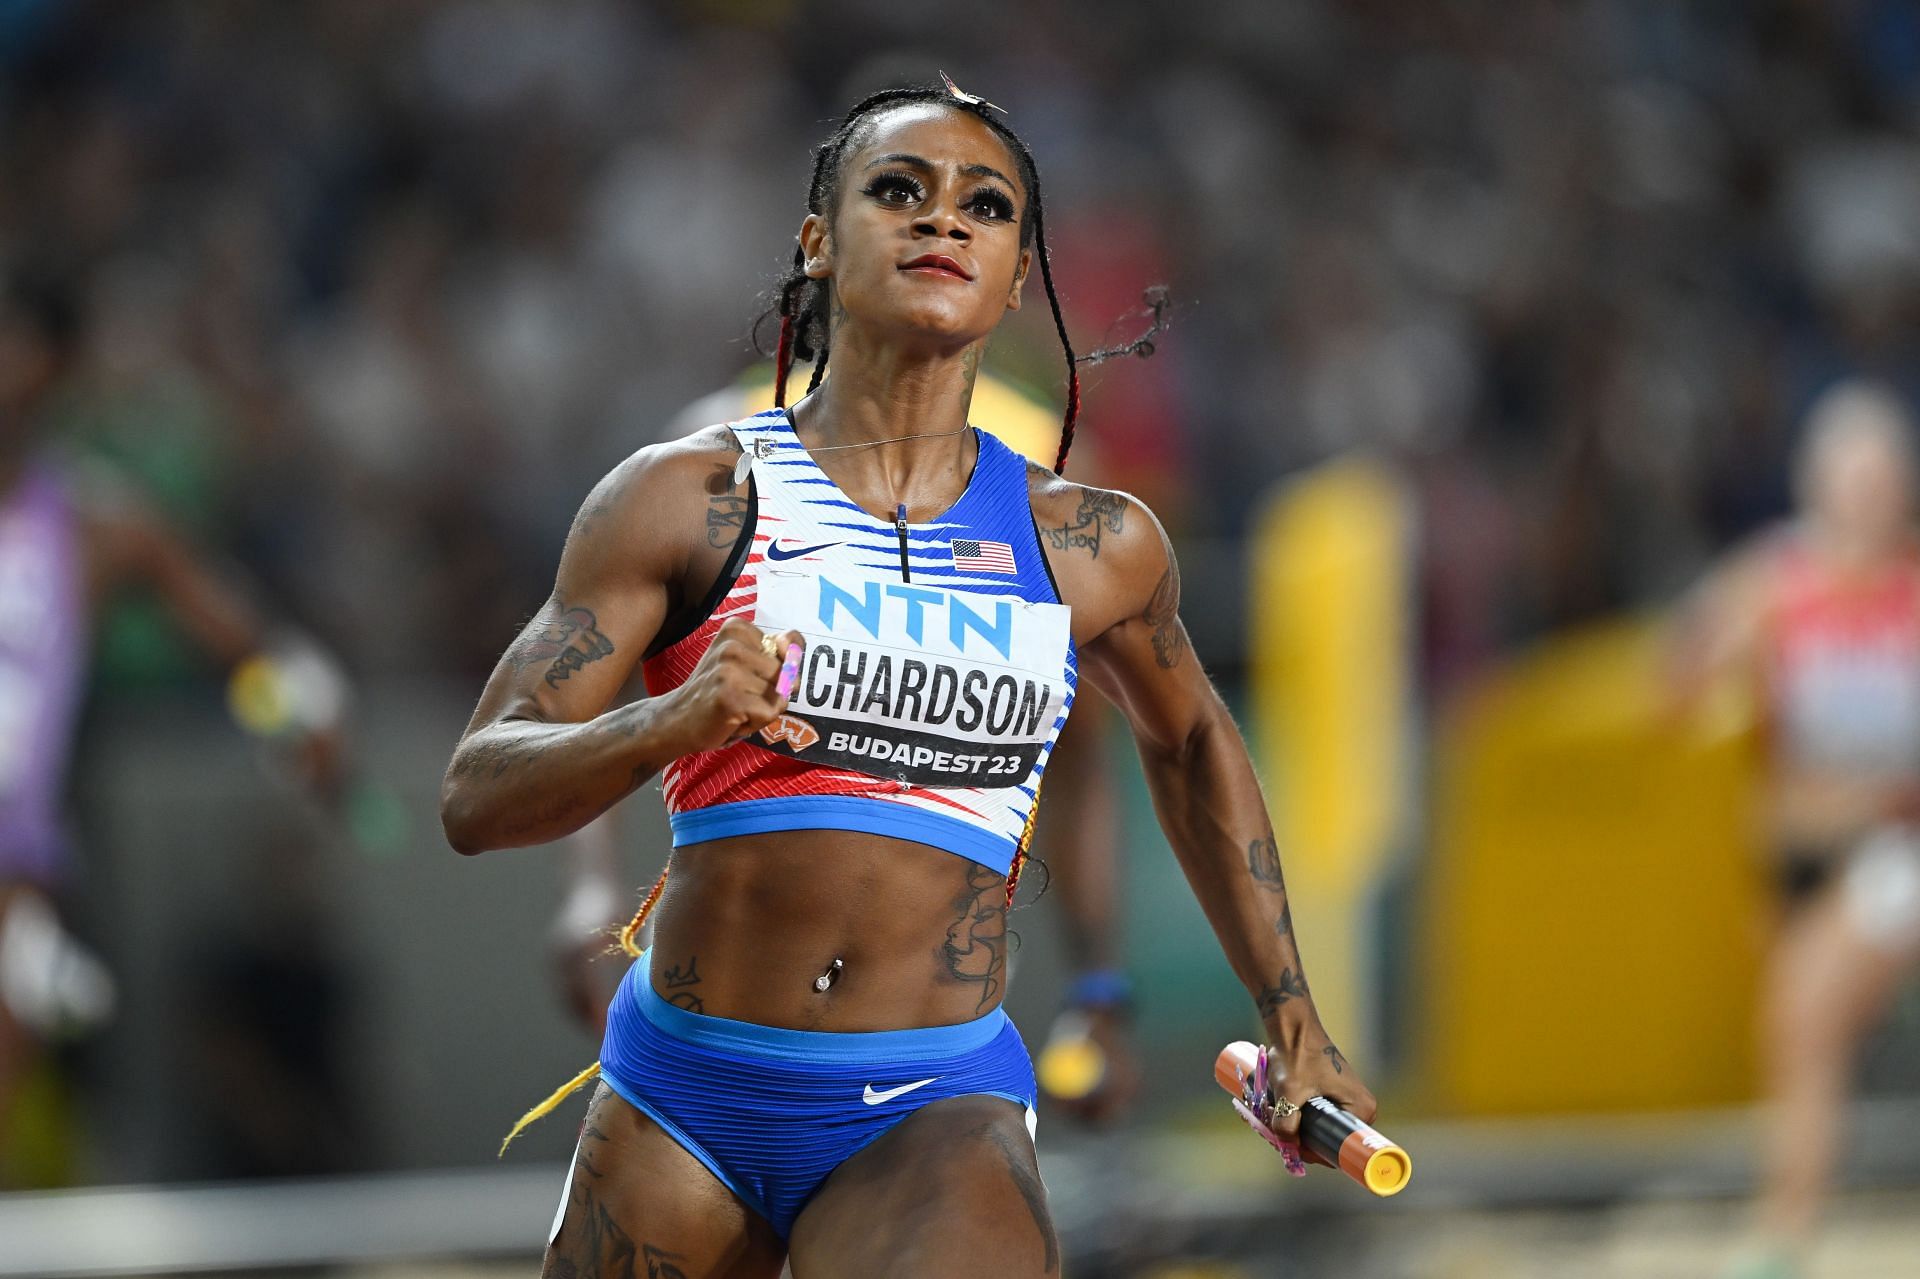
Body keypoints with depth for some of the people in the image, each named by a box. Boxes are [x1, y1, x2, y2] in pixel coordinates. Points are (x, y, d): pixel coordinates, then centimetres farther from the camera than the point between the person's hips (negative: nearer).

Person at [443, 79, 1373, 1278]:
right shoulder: (690, 500, 0)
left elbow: (1189, 742, 28)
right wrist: (671, 724, -24)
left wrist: (1294, 1020, 28)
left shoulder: (1097, 549, 7)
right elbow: (476, 797, -5)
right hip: (687, 1099, 1)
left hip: (937, 1119, 0)